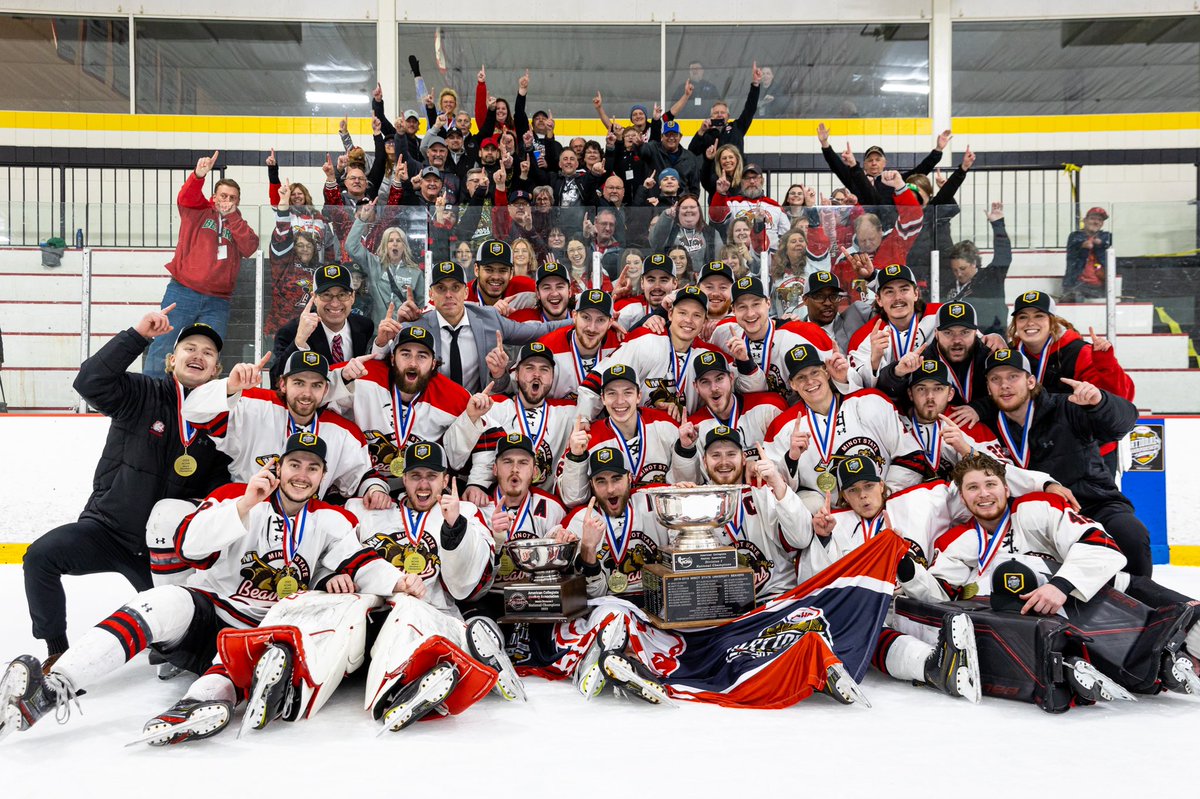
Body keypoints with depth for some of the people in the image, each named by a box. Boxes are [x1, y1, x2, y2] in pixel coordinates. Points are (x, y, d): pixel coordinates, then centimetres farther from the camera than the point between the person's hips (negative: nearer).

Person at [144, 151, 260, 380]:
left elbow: (250, 248, -2)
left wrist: (232, 216, -6)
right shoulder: (198, 211, 11)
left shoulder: (239, 225, 17)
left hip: (217, 303, 3)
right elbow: (185, 197, -11)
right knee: (163, 350, -7)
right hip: (182, 294, -3)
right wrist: (198, 176, -31)